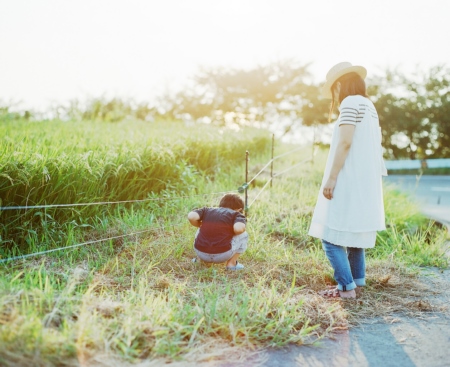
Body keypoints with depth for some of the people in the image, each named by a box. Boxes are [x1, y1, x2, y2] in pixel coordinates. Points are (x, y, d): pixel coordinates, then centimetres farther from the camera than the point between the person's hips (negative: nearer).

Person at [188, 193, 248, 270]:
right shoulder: (237, 214, 8)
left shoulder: (207, 210, 16)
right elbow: (238, 229, -14)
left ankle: (200, 259, 25)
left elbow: (191, 217, -1)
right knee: (243, 235, 18)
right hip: (222, 255, -4)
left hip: (200, 253, 4)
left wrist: (202, 225, 18)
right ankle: (231, 263, 16)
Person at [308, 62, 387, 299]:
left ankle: (347, 287, -6)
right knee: (355, 234, 14)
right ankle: (357, 282, 18)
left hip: (349, 182, -10)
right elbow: (376, 147, 16)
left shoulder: (351, 102, -9)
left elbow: (345, 143, -19)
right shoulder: (369, 106, 18)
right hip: (365, 183, 10)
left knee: (331, 237, -7)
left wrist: (331, 178, -19)